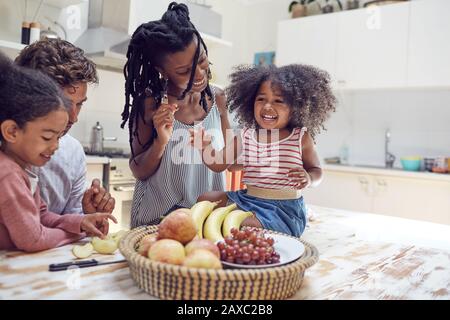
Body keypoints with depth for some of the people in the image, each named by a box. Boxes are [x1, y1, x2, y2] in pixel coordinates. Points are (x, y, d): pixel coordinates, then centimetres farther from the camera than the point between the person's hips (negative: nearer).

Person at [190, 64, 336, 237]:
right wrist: (206, 147, -14)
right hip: (244, 200, 5)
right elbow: (218, 164, 6)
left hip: (283, 209, -4)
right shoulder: (245, 136, 2)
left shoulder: (301, 138, -6)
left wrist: (308, 179, -18)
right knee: (204, 200, 1)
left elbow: (316, 170, 5)